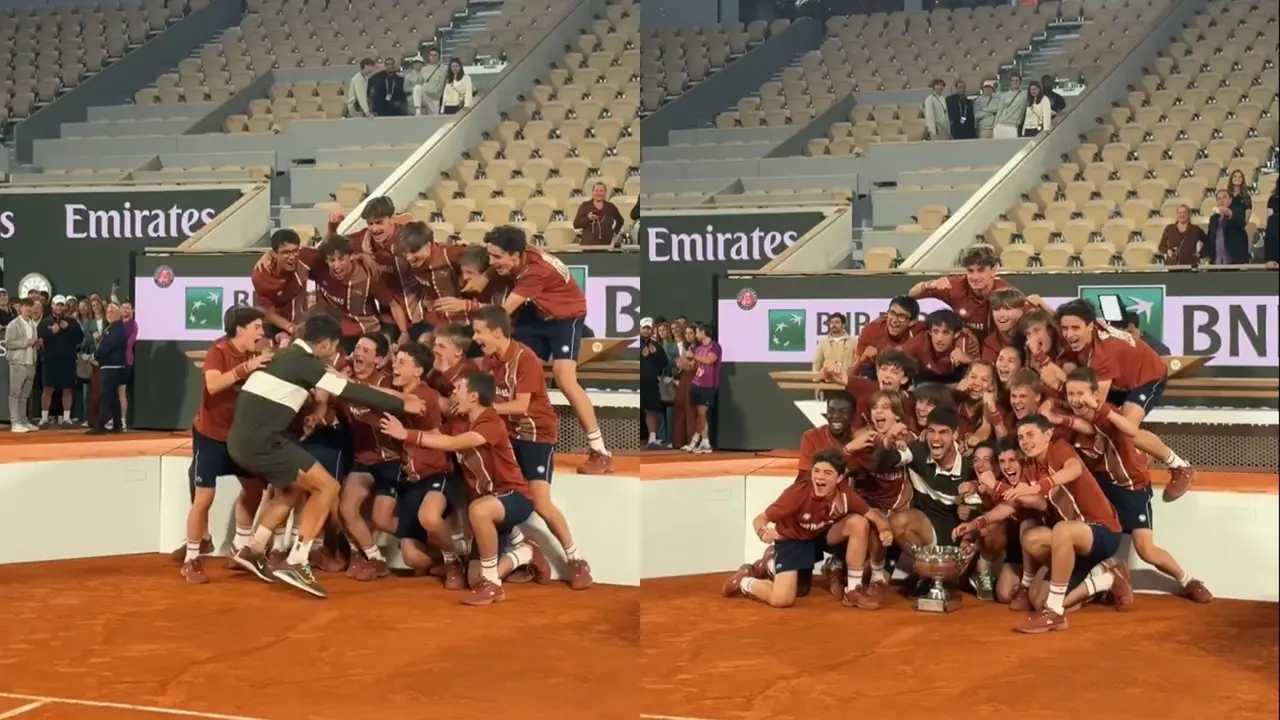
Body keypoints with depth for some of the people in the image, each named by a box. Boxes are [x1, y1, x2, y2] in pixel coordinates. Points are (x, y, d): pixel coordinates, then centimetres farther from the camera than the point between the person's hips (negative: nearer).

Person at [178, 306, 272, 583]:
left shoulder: (252, 355, 2)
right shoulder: (218, 352, -20)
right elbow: (213, 385, -38)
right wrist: (246, 368, -43)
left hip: (237, 434, 7)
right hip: (209, 435, -7)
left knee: (254, 486, 11)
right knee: (204, 498, -8)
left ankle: (240, 546, 27)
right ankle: (191, 560, 2)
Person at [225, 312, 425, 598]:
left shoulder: (287, 355, 17)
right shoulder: (304, 362, -7)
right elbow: (353, 393, -6)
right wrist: (401, 405, 1)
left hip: (243, 439, 9)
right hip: (261, 442, -9)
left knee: (292, 489, 29)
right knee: (327, 487, -4)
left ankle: (253, 552, 28)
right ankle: (296, 563, -8)